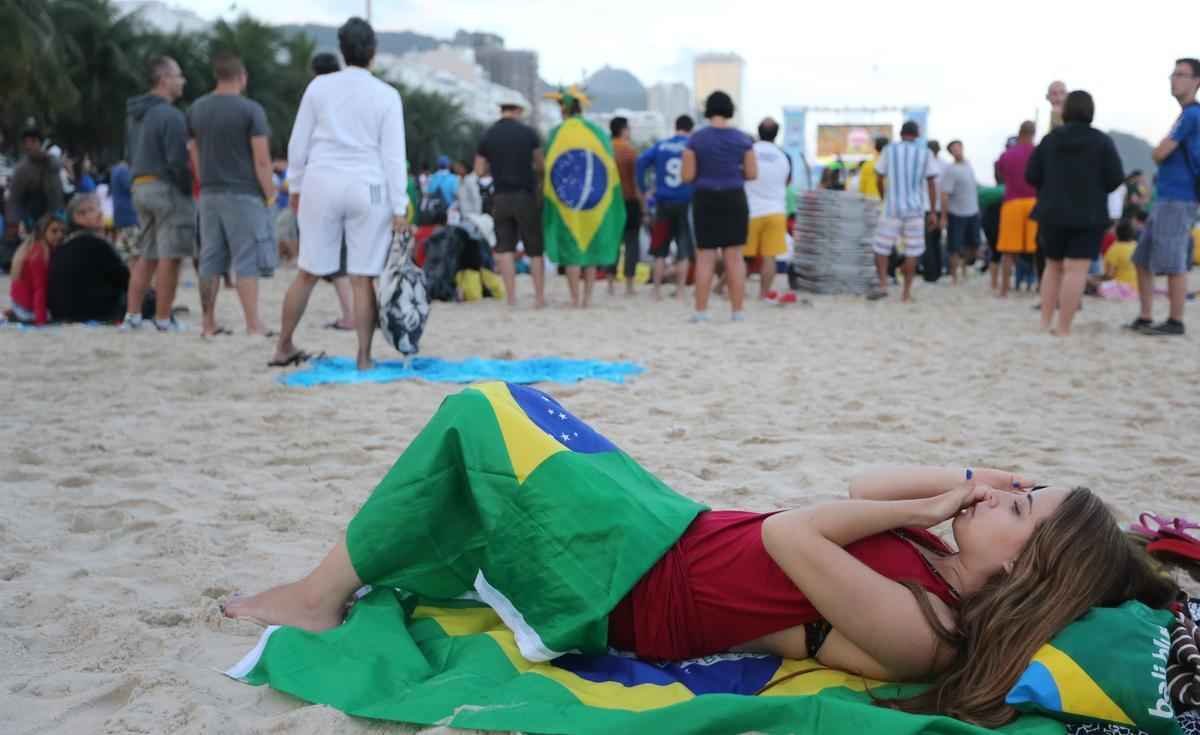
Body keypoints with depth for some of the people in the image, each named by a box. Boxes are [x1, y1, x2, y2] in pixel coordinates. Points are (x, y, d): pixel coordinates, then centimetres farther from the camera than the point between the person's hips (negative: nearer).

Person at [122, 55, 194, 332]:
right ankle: (163, 319, -1)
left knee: (146, 256, 14)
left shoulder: (135, 115, 15)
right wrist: (189, 191, -9)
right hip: (167, 188, -9)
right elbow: (178, 161, -19)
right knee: (169, 257, -3)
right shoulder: (170, 115, -15)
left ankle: (132, 315, 12)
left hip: (140, 186, 9)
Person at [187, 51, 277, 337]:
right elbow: (261, 159, -12)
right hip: (243, 194, -6)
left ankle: (208, 324, 15)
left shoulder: (196, 109, 9)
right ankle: (253, 325, -5)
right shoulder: (250, 110, -9)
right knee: (247, 261, -4)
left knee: (210, 260, 10)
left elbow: (195, 155, 14)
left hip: (209, 194, 6)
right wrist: (270, 194, -5)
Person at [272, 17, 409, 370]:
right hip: (368, 188, -2)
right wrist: (400, 207, -2)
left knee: (308, 273, 12)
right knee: (363, 278, 1)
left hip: (322, 184, 2)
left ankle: (284, 347, 21)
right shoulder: (386, 95, -2)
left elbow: (298, 143, 5)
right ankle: (364, 357, 2)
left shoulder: (319, 87, 3)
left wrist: (295, 186, 16)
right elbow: (393, 155, -4)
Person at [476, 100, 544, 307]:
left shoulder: (487, 136, 1)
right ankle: (540, 296, 8)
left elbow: (480, 171, 2)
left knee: (505, 248, 5)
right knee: (535, 249, 7)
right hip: (526, 195, -1)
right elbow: (542, 165, 1)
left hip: (501, 197, 2)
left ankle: (511, 296, -1)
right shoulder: (528, 133, -4)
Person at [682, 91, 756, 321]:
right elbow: (752, 174, -1)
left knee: (705, 256, 5)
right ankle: (737, 311, 4)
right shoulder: (743, 139, -1)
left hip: (705, 200, -1)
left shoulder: (696, 139, -5)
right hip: (734, 200, 1)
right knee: (734, 256, 5)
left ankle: (701, 311, 2)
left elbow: (687, 176, -5)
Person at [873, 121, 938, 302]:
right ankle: (907, 292, 5)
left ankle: (883, 285, -8)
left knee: (882, 247, 7)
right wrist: (932, 212, 5)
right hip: (915, 208, 1)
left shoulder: (889, 150, 2)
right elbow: (931, 184, 1)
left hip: (892, 207, -1)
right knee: (912, 251, 6)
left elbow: (880, 179, 6)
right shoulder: (925, 153, 3)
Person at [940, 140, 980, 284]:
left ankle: (964, 265, 39)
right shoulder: (950, 170, -16)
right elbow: (945, 194, -18)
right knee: (955, 247, 0)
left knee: (973, 244, 14)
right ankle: (954, 275, 13)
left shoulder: (968, 164, 6)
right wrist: (943, 217, -19)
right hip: (957, 214, -7)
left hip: (973, 212, 7)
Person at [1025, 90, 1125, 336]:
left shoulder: (1049, 139, 3)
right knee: (1076, 269, -6)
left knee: (1053, 265, 19)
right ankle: (1063, 329, -11)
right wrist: (1096, 187, 12)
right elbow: (1116, 179, -8)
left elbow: (1031, 176, 1)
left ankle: (1045, 322, 14)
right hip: (1088, 215, -4)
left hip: (1052, 213, 4)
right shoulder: (1102, 141, -5)